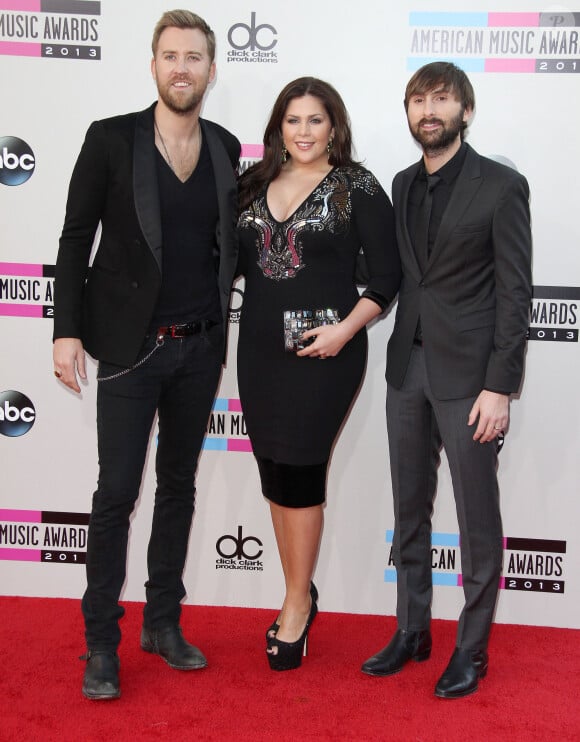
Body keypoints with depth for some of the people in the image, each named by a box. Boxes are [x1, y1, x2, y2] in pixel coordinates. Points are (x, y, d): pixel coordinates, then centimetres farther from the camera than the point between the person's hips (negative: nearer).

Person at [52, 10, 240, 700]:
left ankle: (163, 623, 26)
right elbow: (75, 240, -4)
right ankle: (101, 643, 12)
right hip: (131, 345, -4)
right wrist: (68, 330, -9)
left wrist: (220, 327, 8)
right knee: (117, 490, -2)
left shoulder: (225, 148, 7)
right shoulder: (111, 139, -4)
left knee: (178, 485, 12)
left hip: (200, 347, 4)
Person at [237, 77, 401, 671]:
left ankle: (297, 604, 17)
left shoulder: (357, 188, -4)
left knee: (297, 472, -2)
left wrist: (346, 328, -16)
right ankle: (298, 597, 26)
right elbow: (238, 259, 15)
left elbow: (386, 275, -4)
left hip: (322, 354, -5)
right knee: (274, 473, 10)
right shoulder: (256, 183, 11)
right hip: (260, 350, 5)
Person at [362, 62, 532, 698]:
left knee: (476, 518, 4)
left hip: (467, 375, -6)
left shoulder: (501, 186, -6)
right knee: (410, 510, 14)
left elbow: (515, 292, -9)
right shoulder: (403, 185, 12)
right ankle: (411, 632, 29)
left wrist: (500, 387, -14)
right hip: (407, 368, 6)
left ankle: (472, 649, 20)